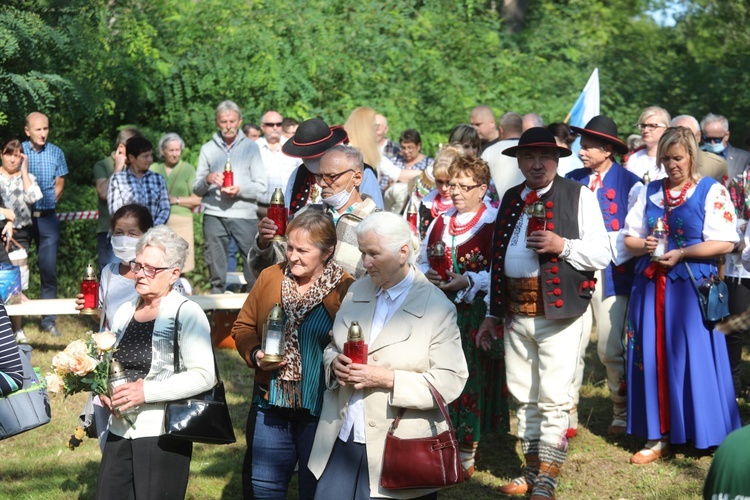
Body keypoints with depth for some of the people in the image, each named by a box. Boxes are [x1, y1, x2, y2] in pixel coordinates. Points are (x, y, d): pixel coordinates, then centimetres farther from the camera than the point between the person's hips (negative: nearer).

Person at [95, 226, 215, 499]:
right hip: (119, 433, 6)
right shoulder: (124, 313, 12)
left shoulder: (185, 313, -8)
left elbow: (204, 376, -16)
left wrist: (146, 391, -20)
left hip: (163, 436, -6)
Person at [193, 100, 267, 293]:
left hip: (245, 214, -2)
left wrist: (240, 190, -14)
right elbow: (196, 189, 9)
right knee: (216, 273, 4)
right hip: (214, 215, 2)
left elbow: (261, 186, 2)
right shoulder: (208, 149, 12)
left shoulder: (251, 147, 8)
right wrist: (207, 180, -11)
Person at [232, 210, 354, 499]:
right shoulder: (270, 278, 3)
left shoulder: (346, 290, -11)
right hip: (272, 403, 4)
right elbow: (243, 327, 12)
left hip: (320, 409, -4)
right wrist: (255, 354, -6)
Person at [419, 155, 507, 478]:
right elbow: (422, 260, 16)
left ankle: (466, 455, 9)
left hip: (474, 314, -5)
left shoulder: (494, 224, -5)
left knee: (470, 376, -1)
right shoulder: (441, 223, 14)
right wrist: (426, 276, -6)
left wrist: (466, 282, -23)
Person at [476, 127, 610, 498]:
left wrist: (563, 245, -21)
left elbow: (601, 256, -5)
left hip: (558, 312, -6)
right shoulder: (511, 199, 15)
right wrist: (492, 314, 21)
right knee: (524, 397, 12)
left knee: (553, 399, -6)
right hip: (516, 312, 6)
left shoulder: (578, 196, -1)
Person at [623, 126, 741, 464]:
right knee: (654, 357, 4)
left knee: (694, 357, -3)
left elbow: (725, 243, -9)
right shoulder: (649, 192, 13)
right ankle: (658, 436, 10)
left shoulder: (712, 192, -2)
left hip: (692, 288, -5)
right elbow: (630, 238, 15)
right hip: (651, 286, 5)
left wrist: (681, 253, -16)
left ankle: (709, 436, 7)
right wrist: (643, 245, -8)